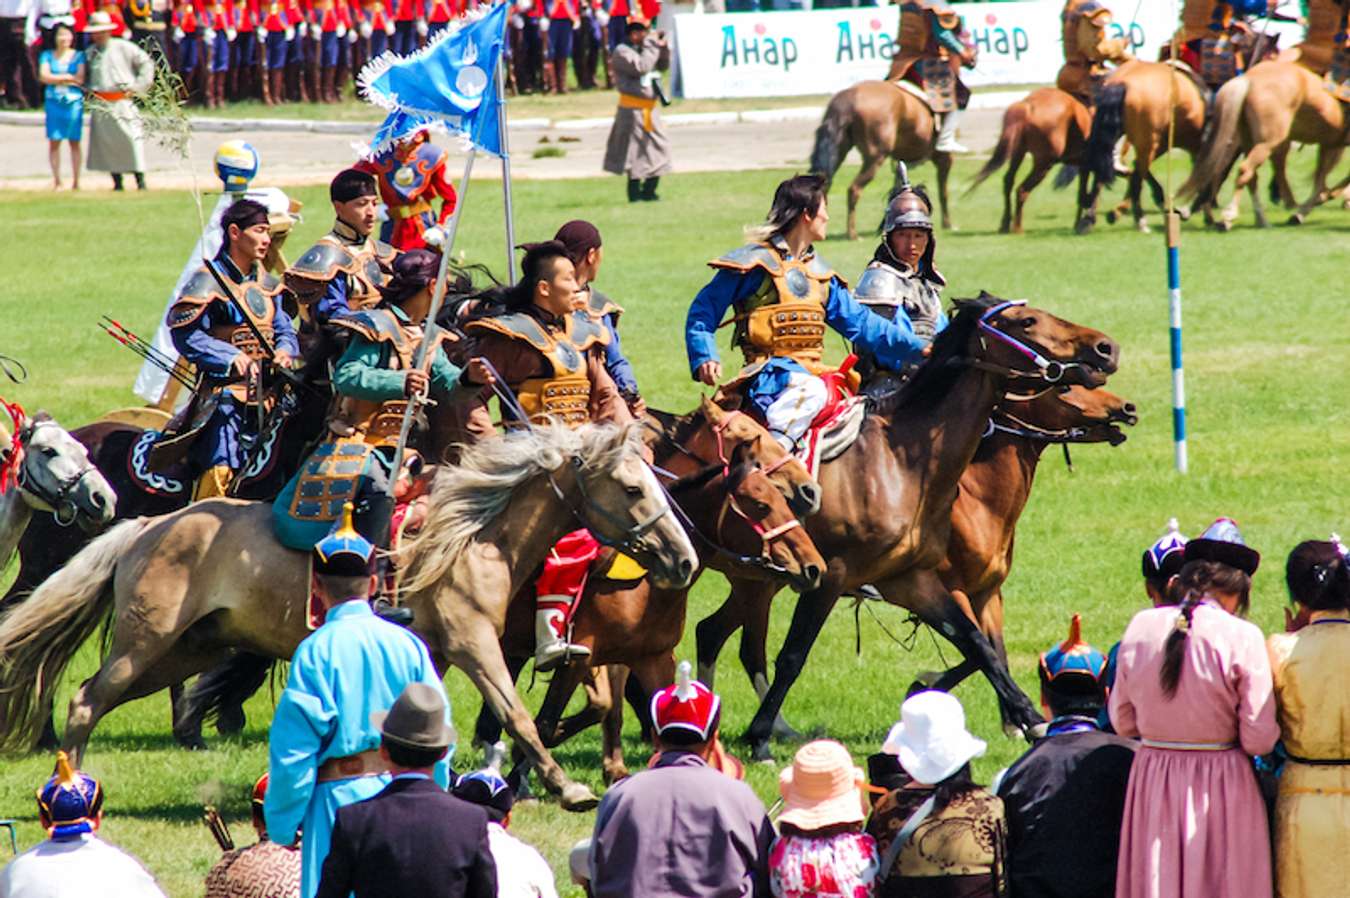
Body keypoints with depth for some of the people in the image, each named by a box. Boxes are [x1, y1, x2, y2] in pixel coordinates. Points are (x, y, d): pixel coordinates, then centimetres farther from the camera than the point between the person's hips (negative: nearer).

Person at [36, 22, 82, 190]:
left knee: (74, 142, 1)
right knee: (54, 141, -1)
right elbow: (44, 76, -5)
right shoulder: (47, 55, 8)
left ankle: (75, 181, 3)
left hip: (74, 101, -1)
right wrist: (68, 77, -7)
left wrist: (56, 79, -5)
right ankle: (56, 180, 4)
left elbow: (80, 80, -6)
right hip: (54, 102, 1)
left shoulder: (78, 56, 5)